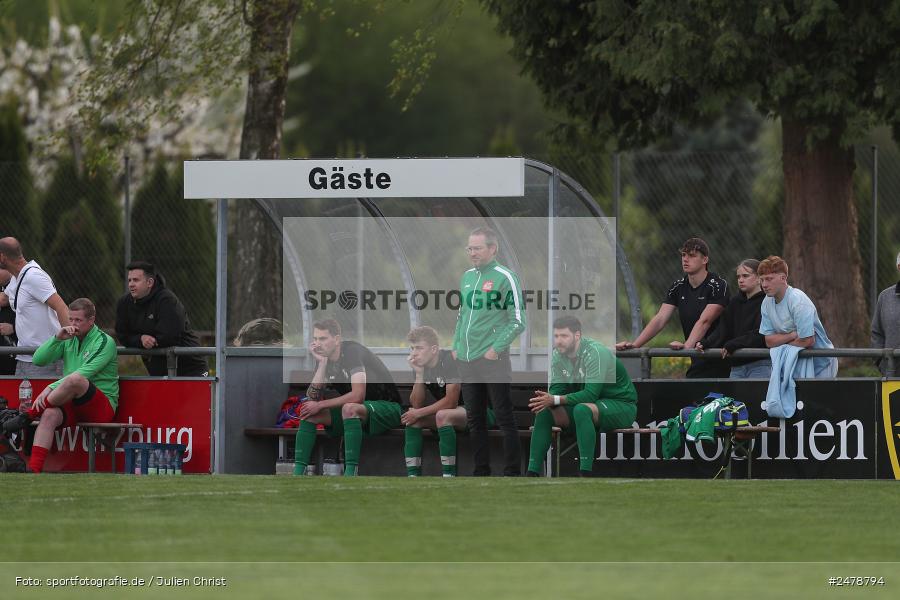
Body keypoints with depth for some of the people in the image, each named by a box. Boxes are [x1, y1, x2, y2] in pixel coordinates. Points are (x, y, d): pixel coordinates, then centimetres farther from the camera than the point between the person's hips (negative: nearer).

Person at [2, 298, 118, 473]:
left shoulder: (105, 342, -4)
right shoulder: (69, 340, 17)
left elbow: (84, 374, -17)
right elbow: (38, 360, 9)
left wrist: (51, 388, -23)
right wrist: (57, 338, -5)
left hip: (103, 407, -6)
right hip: (72, 406, 6)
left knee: (75, 379, -36)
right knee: (49, 415, -30)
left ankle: (28, 416, -21)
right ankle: (34, 469, -41)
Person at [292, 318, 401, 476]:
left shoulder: (353, 352, -19)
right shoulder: (324, 358, 3)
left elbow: (358, 396, -29)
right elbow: (313, 398, -5)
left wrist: (320, 405, -21)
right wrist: (321, 364, -13)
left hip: (387, 407, -8)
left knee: (349, 408, -38)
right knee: (308, 412, -6)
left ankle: (350, 473, -42)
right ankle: (298, 473, -12)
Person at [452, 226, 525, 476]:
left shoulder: (504, 278, -8)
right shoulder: (467, 277, 13)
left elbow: (518, 321, -10)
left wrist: (496, 348, -14)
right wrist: (456, 345, 13)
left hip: (493, 361, -7)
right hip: (466, 360, 7)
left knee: (504, 418, -3)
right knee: (475, 420, 11)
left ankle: (512, 473, 0)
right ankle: (481, 471, 18)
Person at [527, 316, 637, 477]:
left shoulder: (595, 353, -25)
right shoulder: (558, 355, -2)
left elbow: (591, 394, -32)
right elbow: (557, 390, -3)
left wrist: (555, 400, -37)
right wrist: (545, 400, -27)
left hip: (622, 405, -8)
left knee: (582, 409, -37)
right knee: (544, 413, -8)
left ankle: (585, 474, -39)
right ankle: (532, 473, -8)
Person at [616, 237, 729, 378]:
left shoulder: (718, 286, -11)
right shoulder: (679, 287, 8)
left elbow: (704, 322, -23)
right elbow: (660, 319, 2)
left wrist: (687, 346, -37)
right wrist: (634, 344, -9)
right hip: (697, 362, 7)